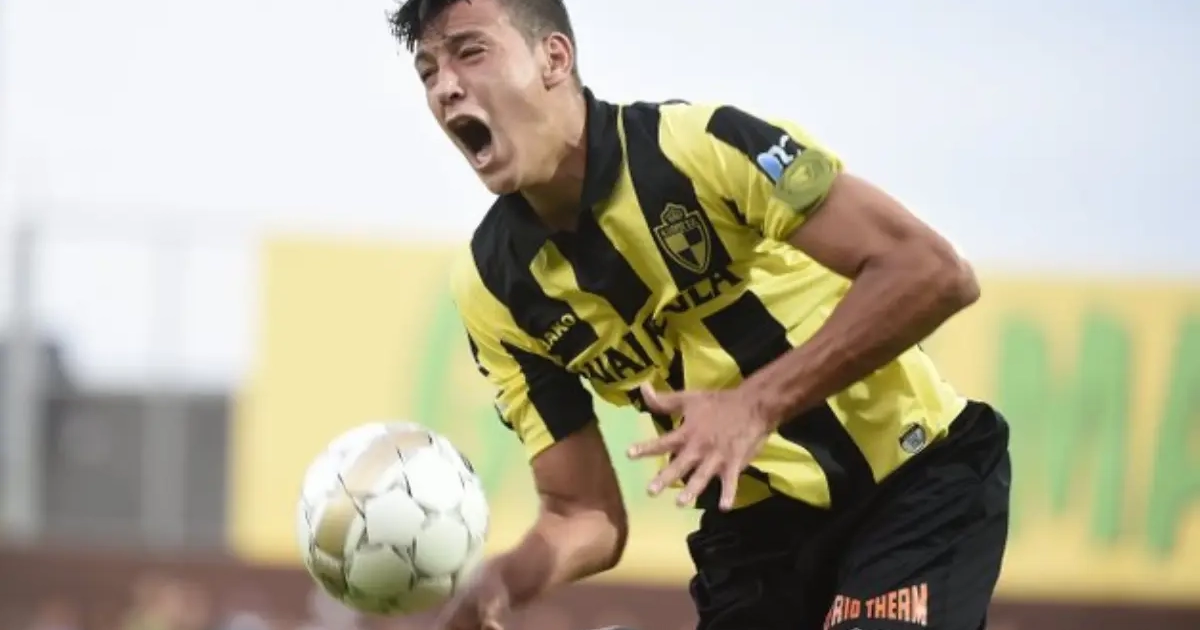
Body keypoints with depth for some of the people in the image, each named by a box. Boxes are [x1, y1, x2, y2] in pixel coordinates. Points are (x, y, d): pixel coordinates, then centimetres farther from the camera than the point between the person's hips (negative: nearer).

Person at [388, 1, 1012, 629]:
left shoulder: (699, 144, -21)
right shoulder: (493, 288, -4)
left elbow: (934, 273, -25)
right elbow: (585, 515, -1)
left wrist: (760, 404, -32)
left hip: (917, 482, -5)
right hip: (757, 526, 5)